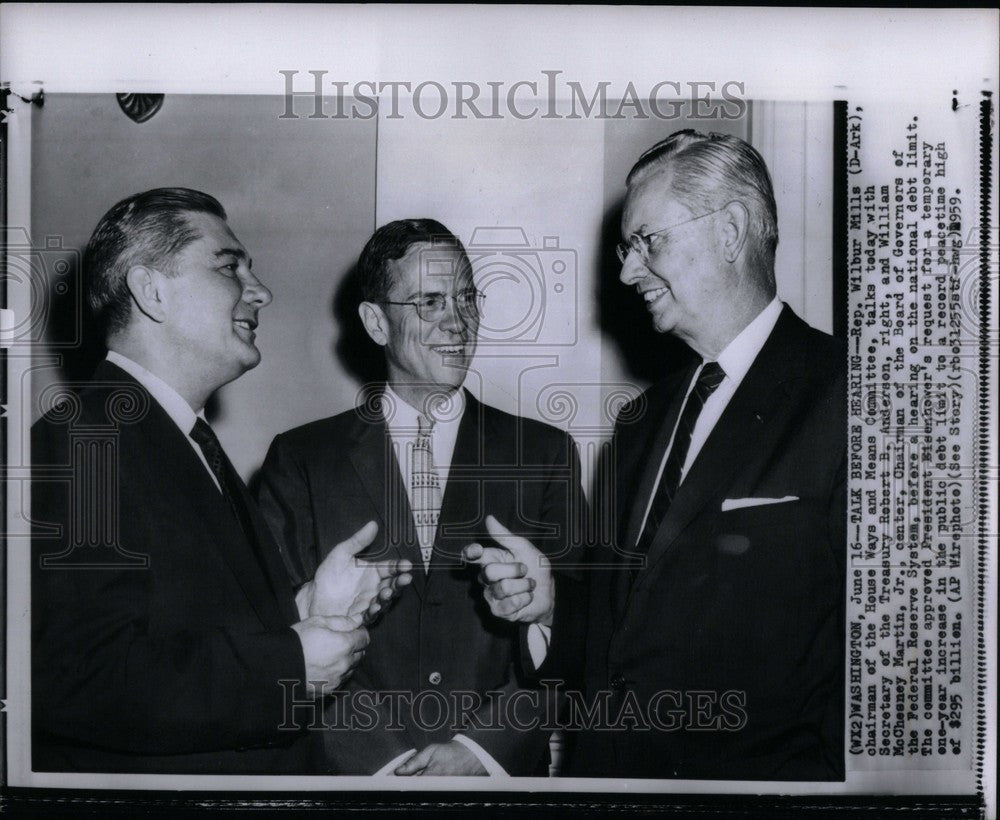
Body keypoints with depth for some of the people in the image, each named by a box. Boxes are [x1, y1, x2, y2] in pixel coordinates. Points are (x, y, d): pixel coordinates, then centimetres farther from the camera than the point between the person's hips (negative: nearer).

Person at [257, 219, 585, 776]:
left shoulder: (543, 454, 5)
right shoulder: (301, 461, 3)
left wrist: (479, 749, -11)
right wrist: (383, 759, -12)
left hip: (502, 771, 1)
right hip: (353, 773, 0)